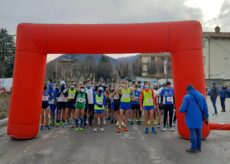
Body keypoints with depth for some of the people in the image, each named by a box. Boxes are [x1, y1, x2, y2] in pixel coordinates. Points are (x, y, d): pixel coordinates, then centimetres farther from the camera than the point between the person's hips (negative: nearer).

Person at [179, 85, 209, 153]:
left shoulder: (187, 97, -10)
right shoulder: (201, 96, 8)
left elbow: (183, 109, -13)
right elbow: (205, 108, 9)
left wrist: (180, 110, 10)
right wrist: (206, 117, 18)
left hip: (191, 118, -6)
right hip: (199, 118, 6)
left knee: (192, 133, 1)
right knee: (199, 132, 14)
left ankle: (194, 148, 6)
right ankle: (199, 147, 24)